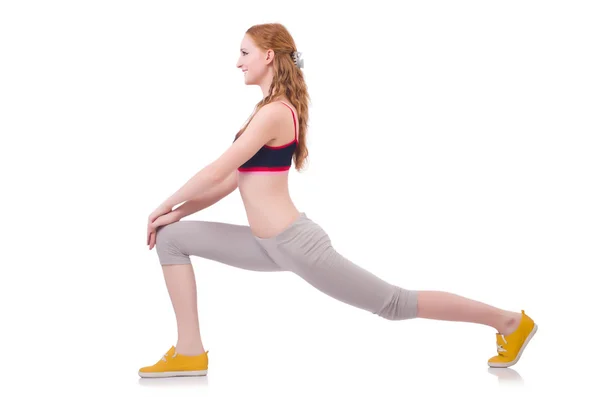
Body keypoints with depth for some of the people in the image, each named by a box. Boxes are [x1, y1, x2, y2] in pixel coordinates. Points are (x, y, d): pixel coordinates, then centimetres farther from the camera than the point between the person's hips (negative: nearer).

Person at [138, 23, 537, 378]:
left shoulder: (274, 113, -18)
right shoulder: (276, 109, 13)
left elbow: (217, 172, -17)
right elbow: (235, 179, 15)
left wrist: (165, 205, -3)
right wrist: (177, 212, 11)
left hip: (295, 245, -10)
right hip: (270, 244, 10)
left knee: (393, 303, 0)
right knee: (172, 238, 6)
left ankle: (508, 320, 14)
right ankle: (190, 352, 4)